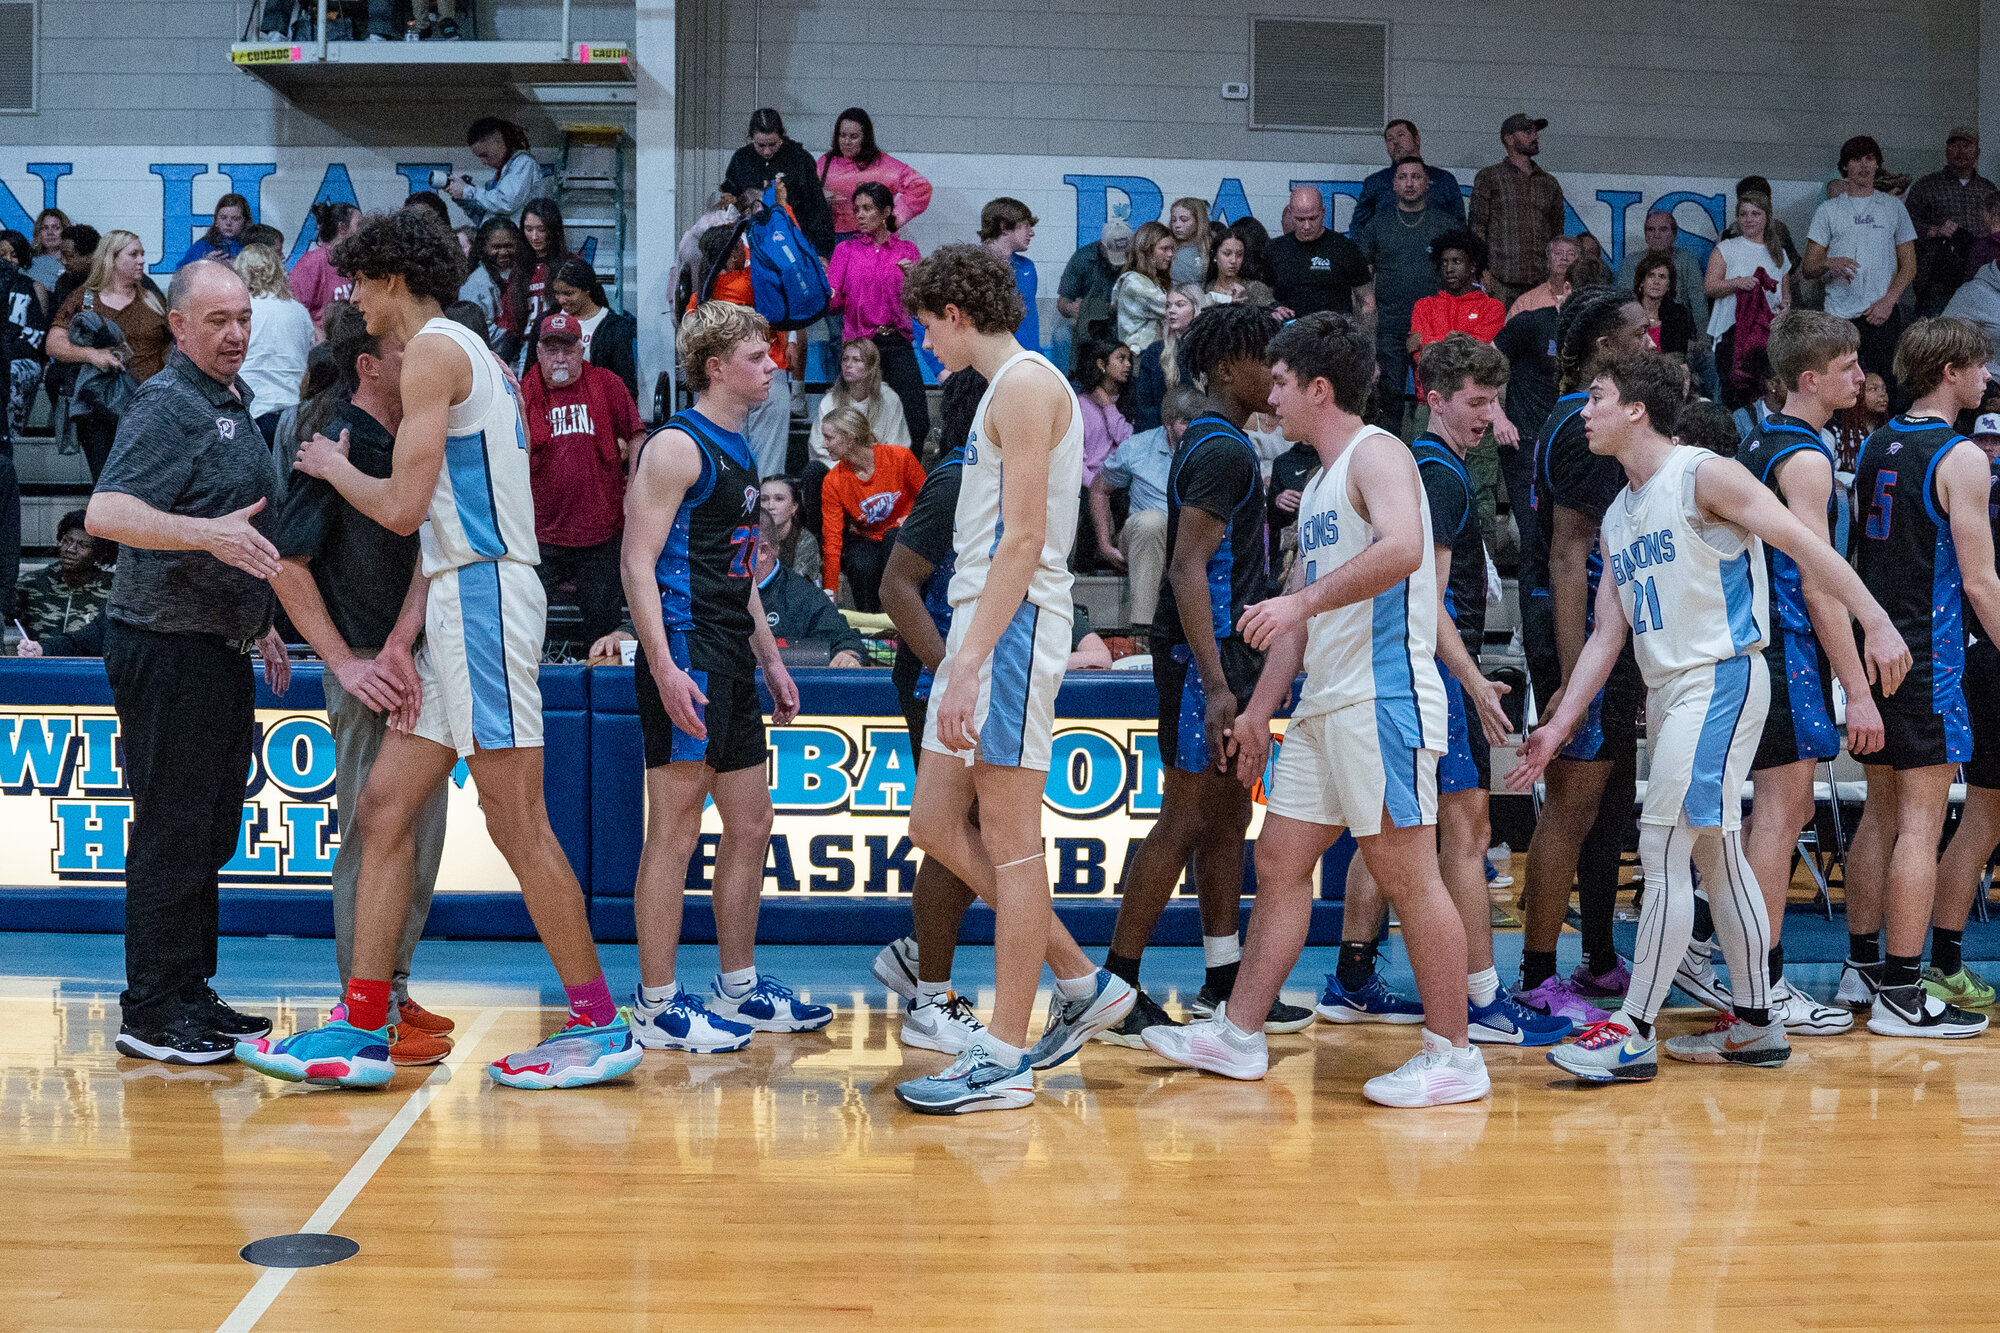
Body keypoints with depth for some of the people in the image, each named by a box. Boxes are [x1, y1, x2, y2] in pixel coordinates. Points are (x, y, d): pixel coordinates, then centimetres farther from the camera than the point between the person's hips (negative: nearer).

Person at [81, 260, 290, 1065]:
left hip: (219, 651, 10)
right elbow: (105, 514, -27)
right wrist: (208, 533, -38)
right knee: (172, 835, -5)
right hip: (168, 649, -9)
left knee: (210, 835, 14)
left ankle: (190, 997, 23)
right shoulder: (167, 405, -13)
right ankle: (151, 1014, 2)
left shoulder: (232, 405, 17)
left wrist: (259, 628, 27)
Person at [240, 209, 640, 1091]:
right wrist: (398, 642, 14)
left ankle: (599, 1025, 0)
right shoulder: (468, 354, 23)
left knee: (517, 822, -7)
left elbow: (403, 507, -14)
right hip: (463, 598, 10)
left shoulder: (434, 349, -7)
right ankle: (361, 1029, 9)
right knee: (385, 805, 8)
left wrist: (334, 467, 6)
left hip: (483, 593, -10)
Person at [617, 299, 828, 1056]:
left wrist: (769, 659, 23)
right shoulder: (678, 447, -11)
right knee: (675, 832, -5)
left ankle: (741, 988, 24)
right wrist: (664, 668, -25)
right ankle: (658, 1006, 2)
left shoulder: (737, 449, 18)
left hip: (731, 661, 10)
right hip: (687, 662, -10)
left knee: (750, 827, 13)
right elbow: (638, 562, -17)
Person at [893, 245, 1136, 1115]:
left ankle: (1003, 1059, 0)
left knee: (1010, 841, -6)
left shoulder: (1026, 382, -10)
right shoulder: (1002, 390, 22)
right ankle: (1083, 984, 18)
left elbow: (1025, 539, -19)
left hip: (1012, 627, -10)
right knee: (937, 826, 10)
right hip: (982, 627, 10)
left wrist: (970, 661, -24)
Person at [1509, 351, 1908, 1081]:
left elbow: (1805, 545, -12)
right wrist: (1558, 727, 10)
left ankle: (1634, 1033, -8)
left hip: (1720, 678, -9)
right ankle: (1754, 1023, 21)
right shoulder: (1618, 517, 16)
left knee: (1663, 849, -11)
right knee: (1714, 851, 12)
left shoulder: (1704, 475, -9)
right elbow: (1607, 635, 16)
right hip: (1670, 690, 9)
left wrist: (1876, 623, -20)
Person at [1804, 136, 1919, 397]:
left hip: (1883, 315, 0)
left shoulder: (1893, 207, 13)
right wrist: (1829, 263, -16)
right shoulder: (1828, 210, 11)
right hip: (1839, 316, 0)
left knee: (1887, 386, -5)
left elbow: (1909, 265, 12)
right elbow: (1808, 268, 7)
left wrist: (1887, 301, -5)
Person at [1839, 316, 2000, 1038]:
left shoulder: (1875, 445, 11)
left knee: (1881, 811, 16)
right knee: (1920, 824, -4)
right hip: (1928, 657, -8)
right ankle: (1902, 996, -2)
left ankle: (1862, 967, 22)